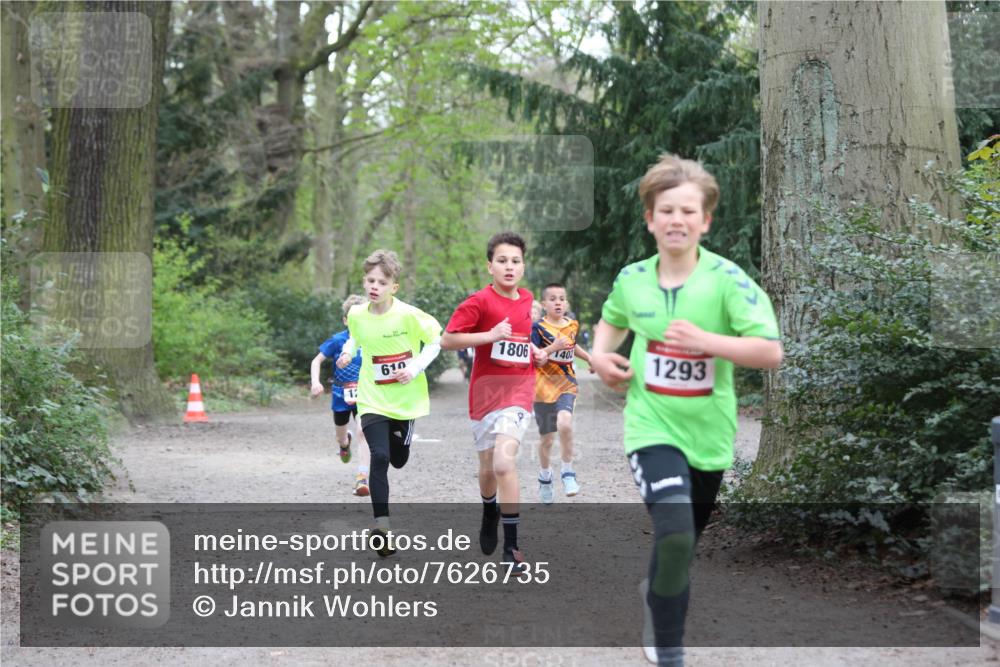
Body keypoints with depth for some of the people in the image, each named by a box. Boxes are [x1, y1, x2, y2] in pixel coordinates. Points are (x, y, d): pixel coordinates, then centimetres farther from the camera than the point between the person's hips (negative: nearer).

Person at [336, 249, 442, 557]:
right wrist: (348, 352, -4)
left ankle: (396, 436, 54)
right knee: (379, 457, -18)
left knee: (398, 460, 15)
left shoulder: (409, 315, -17)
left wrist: (416, 368, -17)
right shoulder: (356, 315, -7)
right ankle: (381, 526, -15)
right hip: (373, 401, 0)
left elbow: (436, 341, -5)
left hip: (406, 400, 0)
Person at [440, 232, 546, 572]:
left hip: (519, 387, 1)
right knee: (488, 467, 14)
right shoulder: (479, 302, -10)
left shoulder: (526, 299, 6)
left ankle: (511, 545, -16)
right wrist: (491, 335, -23)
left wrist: (533, 350, 8)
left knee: (504, 460, -21)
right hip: (486, 388, -1)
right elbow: (447, 340, -15)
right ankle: (489, 513, 49)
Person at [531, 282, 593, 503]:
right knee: (547, 437, 8)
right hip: (543, 386, -2)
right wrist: (553, 347, -27)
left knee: (564, 423, -27)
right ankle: (544, 478, 33)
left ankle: (568, 472, -10)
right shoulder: (538, 328, -8)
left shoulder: (572, 325, 7)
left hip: (566, 385, 2)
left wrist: (589, 358, 17)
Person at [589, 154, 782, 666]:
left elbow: (771, 353, -21)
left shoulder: (727, 279, -14)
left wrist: (705, 340, -30)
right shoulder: (631, 279, -3)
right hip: (652, 426, -1)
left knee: (683, 541, 20)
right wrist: (600, 354, 3)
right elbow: (612, 321, 22)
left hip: (707, 433, 1)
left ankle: (658, 596, 54)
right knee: (674, 535, -24)